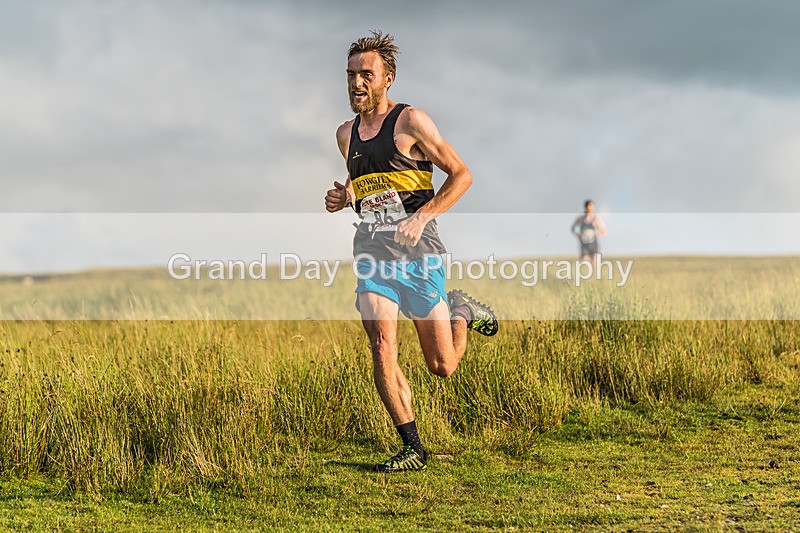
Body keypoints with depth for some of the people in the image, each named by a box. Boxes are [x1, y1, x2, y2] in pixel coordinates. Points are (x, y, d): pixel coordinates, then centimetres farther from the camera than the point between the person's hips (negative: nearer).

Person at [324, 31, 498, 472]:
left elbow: (461, 175, -5)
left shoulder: (410, 121, -5)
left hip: (418, 253, -4)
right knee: (382, 347, -15)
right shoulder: (346, 134, 13)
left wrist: (421, 216, -17)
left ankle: (462, 312, 34)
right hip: (372, 252, 4)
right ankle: (413, 448, -5)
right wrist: (344, 198, 7)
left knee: (442, 366, 1)